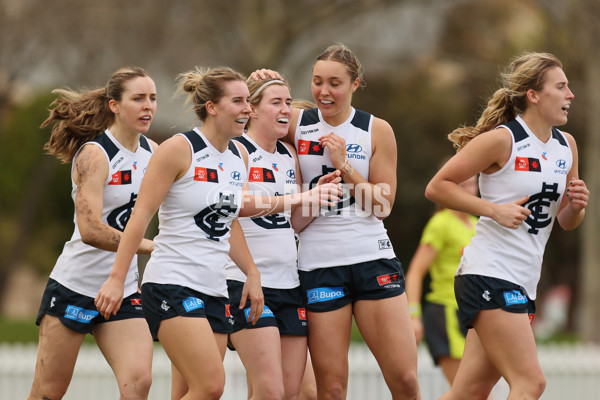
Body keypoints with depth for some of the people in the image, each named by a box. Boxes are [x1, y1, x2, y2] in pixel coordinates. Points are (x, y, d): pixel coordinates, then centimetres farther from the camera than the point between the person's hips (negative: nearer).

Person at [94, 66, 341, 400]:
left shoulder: (240, 157, 12)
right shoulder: (179, 149, -9)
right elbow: (141, 215, -10)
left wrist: (252, 273, 18)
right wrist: (117, 279, -13)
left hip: (214, 290, 7)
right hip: (172, 283, -7)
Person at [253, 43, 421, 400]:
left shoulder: (377, 131, 3)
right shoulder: (297, 124, 4)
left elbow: (383, 206, 2)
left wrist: (344, 165, -9)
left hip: (373, 260, 0)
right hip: (319, 266, 0)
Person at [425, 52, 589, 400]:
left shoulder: (567, 145, 13)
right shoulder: (501, 140, -9)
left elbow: (566, 222, 22)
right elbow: (437, 187, -7)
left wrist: (577, 205, -1)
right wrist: (495, 209, -16)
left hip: (524, 285, 8)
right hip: (488, 276, -8)